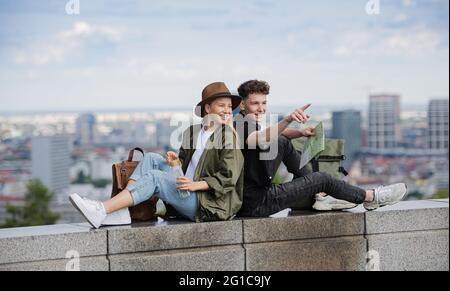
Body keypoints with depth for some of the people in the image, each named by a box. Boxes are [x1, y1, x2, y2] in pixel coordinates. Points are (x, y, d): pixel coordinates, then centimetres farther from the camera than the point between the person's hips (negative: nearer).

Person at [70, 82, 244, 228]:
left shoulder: (228, 136, -6)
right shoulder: (192, 132, 13)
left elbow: (228, 177, -12)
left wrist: (196, 185, -22)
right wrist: (176, 162, 1)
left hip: (206, 203, -7)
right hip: (185, 193, 7)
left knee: (154, 176, -22)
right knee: (152, 159, -4)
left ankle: (101, 211, -28)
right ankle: (121, 212, -16)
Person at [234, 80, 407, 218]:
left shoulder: (250, 123, 13)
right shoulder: (240, 126, -17)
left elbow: (277, 134, 25)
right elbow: (262, 139, -39)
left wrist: (300, 132, 3)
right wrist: (288, 120, -55)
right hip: (257, 204, -10)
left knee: (281, 143, 13)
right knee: (321, 179, -5)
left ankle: (318, 195, 15)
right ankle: (371, 198, 14)